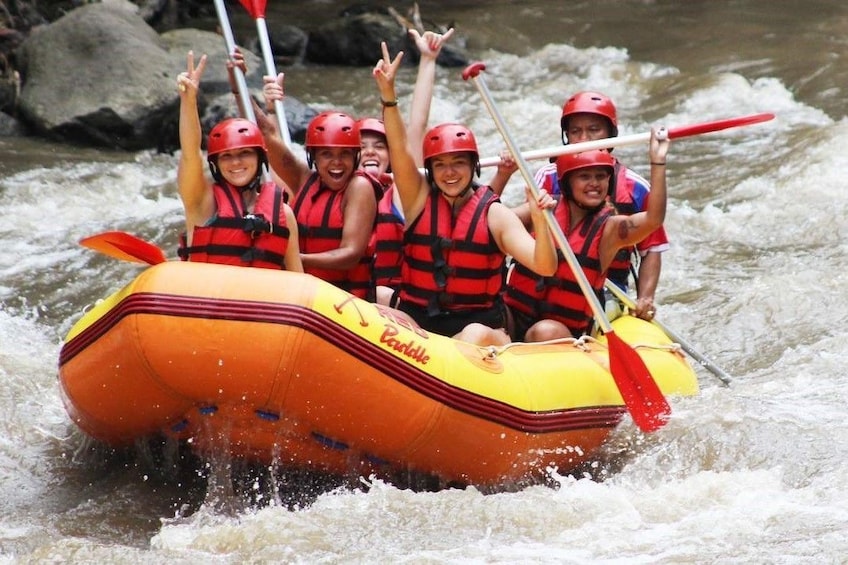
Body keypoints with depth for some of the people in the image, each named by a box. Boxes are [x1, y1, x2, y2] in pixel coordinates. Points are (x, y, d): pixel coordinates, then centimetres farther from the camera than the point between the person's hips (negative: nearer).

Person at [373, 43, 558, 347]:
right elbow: (400, 149, -8)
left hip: (479, 325, -2)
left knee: (476, 337, -35)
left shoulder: (496, 215, 1)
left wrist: (539, 221, -28)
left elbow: (545, 267, -10)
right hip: (417, 324, 2)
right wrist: (388, 94, -22)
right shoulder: (419, 199, 6)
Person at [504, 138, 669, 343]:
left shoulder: (609, 229, -2)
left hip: (565, 330, -1)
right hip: (514, 315, 1)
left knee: (546, 333, -34)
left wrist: (657, 161, -25)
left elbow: (653, 220, -19)